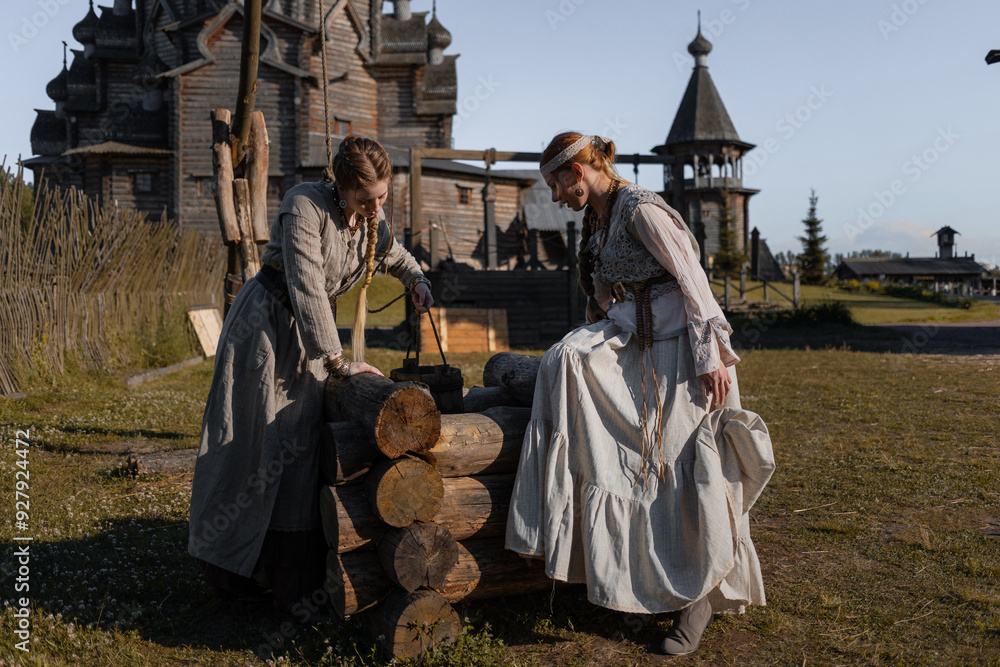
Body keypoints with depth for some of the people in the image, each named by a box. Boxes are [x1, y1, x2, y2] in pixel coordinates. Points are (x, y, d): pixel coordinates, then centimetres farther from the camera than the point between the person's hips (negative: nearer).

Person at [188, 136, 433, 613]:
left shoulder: (373, 222, 1)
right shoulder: (305, 205, -21)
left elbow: (394, 256, 24)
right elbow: (307, 287, -25)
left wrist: (416, 279, 3)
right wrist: (337, 360, -23)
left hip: (311, 334, 7)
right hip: (265, 324, -6)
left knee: (301, 446, 3)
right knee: (251, 444, -1)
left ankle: (293, 583, 11)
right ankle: (224, 564, 17)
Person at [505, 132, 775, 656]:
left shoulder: (640, 210, -16)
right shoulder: (595, 219, 11)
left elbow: (692, 281, -19)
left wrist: (710, 357, -21)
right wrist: (594, 343, 19)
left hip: (673, 342, -8)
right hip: (628, 339, 9)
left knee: (684, 470, -5)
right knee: (566, 362, -15)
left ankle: (703, 593, 11)